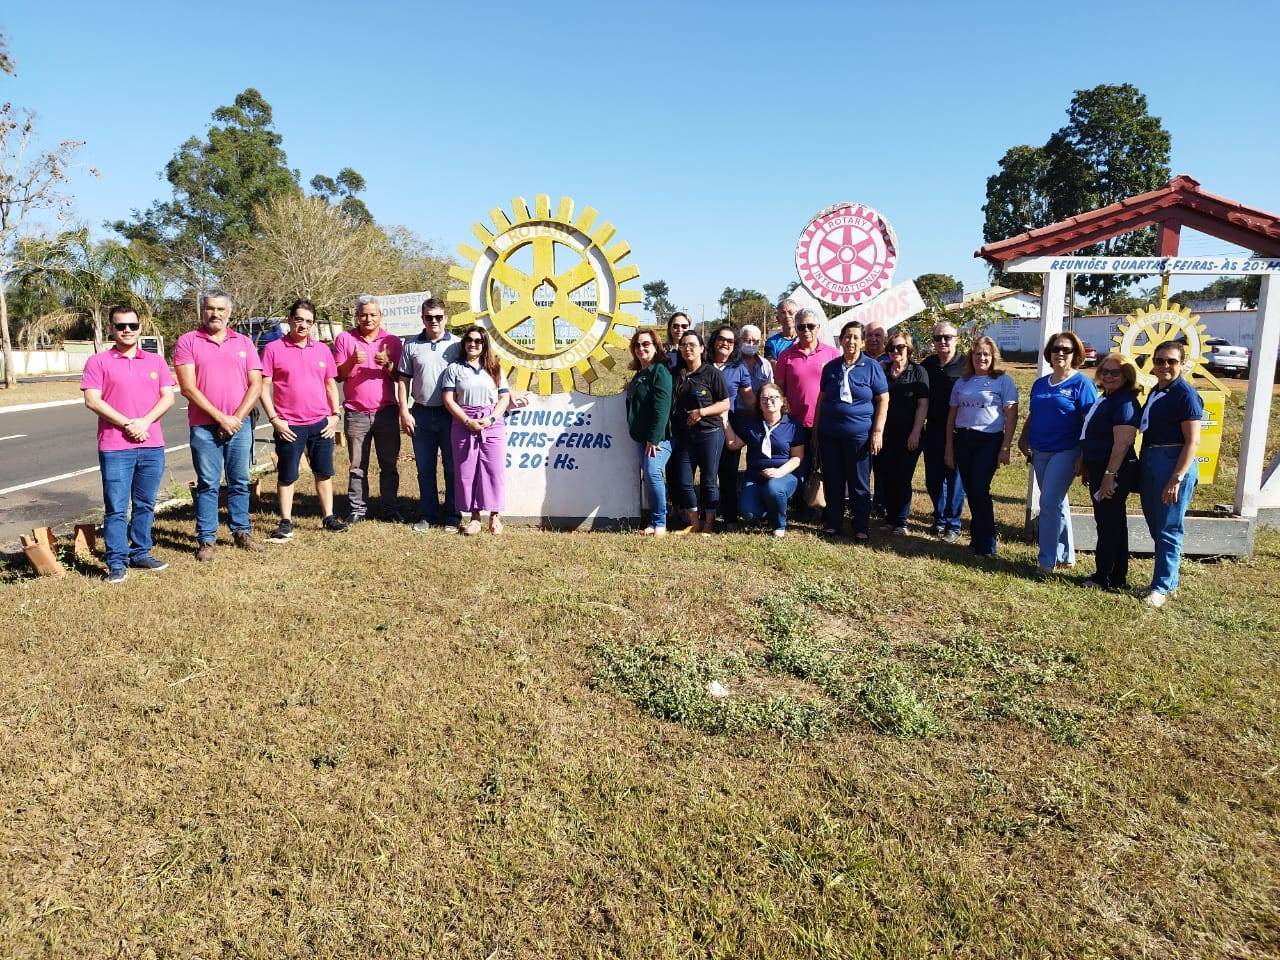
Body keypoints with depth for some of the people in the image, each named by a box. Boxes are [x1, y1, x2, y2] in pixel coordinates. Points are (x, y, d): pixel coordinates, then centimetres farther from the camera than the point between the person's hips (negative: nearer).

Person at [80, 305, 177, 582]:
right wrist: (127, 424, -14)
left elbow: (168, 397, 5)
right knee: (116, 508, -2)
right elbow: (92, 400, -6)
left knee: (145, 505, 11)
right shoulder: (98, 362, 2)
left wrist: (145, 422, -10)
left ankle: (140, 554, 22)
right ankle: (117, 563, 4)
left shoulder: (156, 361, 11)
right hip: (115, 447, -3)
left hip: (152, 446, 3)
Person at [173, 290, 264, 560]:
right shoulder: (187, 341, 1)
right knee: (207, 484, 2)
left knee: (240, 482, 9)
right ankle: (206, 539, 9)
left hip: (239, 424, 2)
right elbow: (188, 387, -7)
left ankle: (241, 532, 20)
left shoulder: (244, 342, 9)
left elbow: (256, 385, 4)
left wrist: (237, 417, -8)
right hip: (204, 426, -2)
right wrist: (221, 418, -12)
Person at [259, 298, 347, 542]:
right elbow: (264, 387, -4)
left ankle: (328, 517, 20)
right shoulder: (274, 349, -3)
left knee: (324, 473, 10)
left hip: (321, 423, 3)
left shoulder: (322, 350, 8)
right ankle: (286, 523, 15)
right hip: (289, 426, -3)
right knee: (286, 476, 5)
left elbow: (331, 384, 15)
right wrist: (274, 419, -10)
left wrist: (335, 414, 5)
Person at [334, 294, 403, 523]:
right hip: (356, 414, 0)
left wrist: (388, 365, -15)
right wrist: (352, 361, -16)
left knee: (389, 465, 4)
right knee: (357, 466, 5)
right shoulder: (345, 338, 5)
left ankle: (389, 508, 12)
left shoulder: (392, 341, 7)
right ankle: (357, 509, 12)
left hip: (386, 412, 1)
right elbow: (338, 375, 3)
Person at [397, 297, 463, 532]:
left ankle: (452, 516, 14)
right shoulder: (412, 345, 6)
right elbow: (403, 380, 7)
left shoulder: (457, 345, 2)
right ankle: (427, 515, 18)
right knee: (425, 469, 8)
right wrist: (404, 412, -1)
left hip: (450, 414, -1)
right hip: (421, 414, 2)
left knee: (452, 467, 4)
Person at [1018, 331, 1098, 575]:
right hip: (1040, 452, 7)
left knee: (1050, 503, -11)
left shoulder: (1081, 384, -6)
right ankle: (1066, 555, 27)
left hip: (1065, 452, -7)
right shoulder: (1040, 383, 12)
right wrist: (1024, 440, 8)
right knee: (1058, 504, 15)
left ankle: (1047, 560, -4)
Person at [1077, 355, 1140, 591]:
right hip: (1098, 470, 10)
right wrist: (1086, 468, 21)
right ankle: (1116, 578, 25)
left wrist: (1110, 475, -25)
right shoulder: (1104, 398, 13)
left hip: (1113, 472, -10)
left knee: (1110, 525, -1)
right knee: (1109, 523, 15)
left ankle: (1106, 578, 9)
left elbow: (1122, 443, -22)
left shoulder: (1125, 401, -16)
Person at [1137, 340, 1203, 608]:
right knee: (1155, 526, 14)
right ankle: (1169, 579, 28)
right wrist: (1142, 468, 13)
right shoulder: (1155, 391, 11)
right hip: (1149, 463, 8)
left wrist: (1176, 479, -20)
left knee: (1167, 529, 0)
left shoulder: (1186, 394, -12)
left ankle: (1162, 586, 9)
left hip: (1174, 464, -8)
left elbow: (1192, 441, -15)